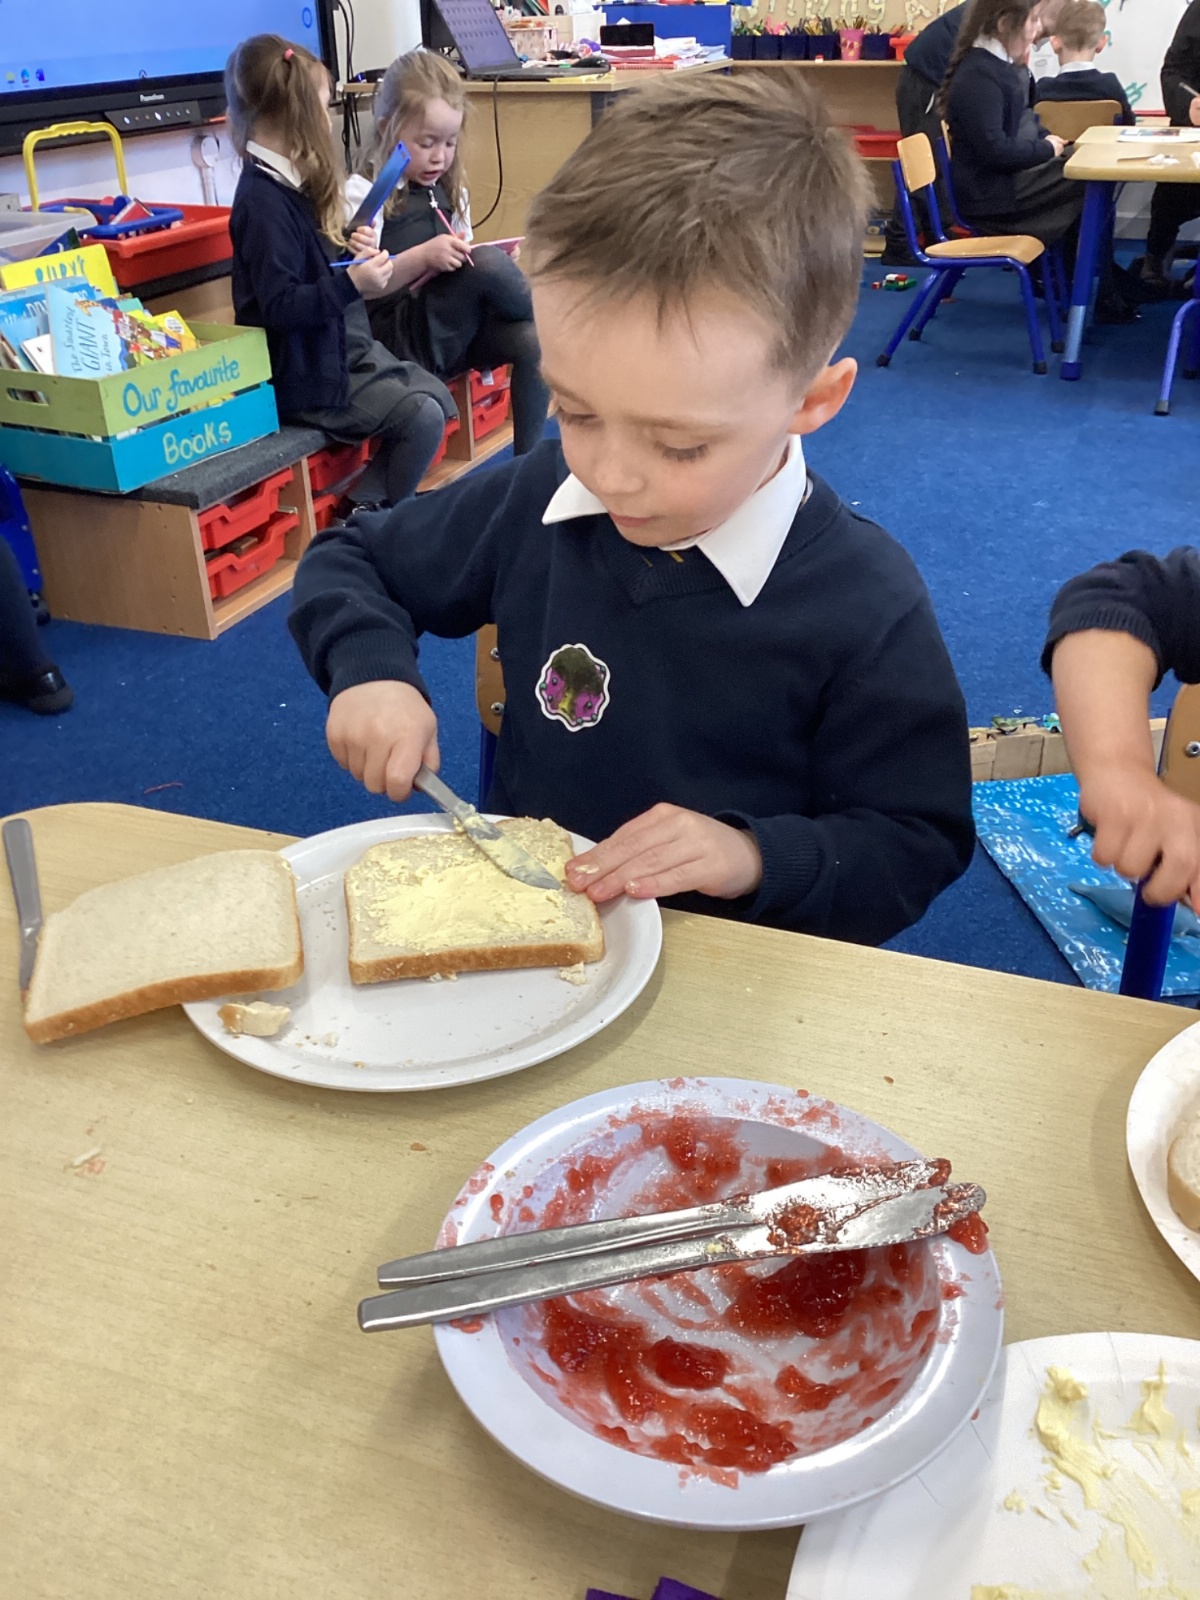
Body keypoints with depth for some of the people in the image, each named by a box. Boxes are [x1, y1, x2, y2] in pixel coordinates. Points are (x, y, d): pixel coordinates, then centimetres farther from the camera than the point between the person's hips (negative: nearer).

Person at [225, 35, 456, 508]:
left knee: (437, 396, 7)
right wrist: (352, 283, -29)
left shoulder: (288, 184, 11)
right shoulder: (263, 201, -20)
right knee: (421, 417, -16)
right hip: (307, 374, -10)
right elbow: (280, 306, -24)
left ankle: (370, 502, 14)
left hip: (345, 346, 10)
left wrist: (347, 252, 4)